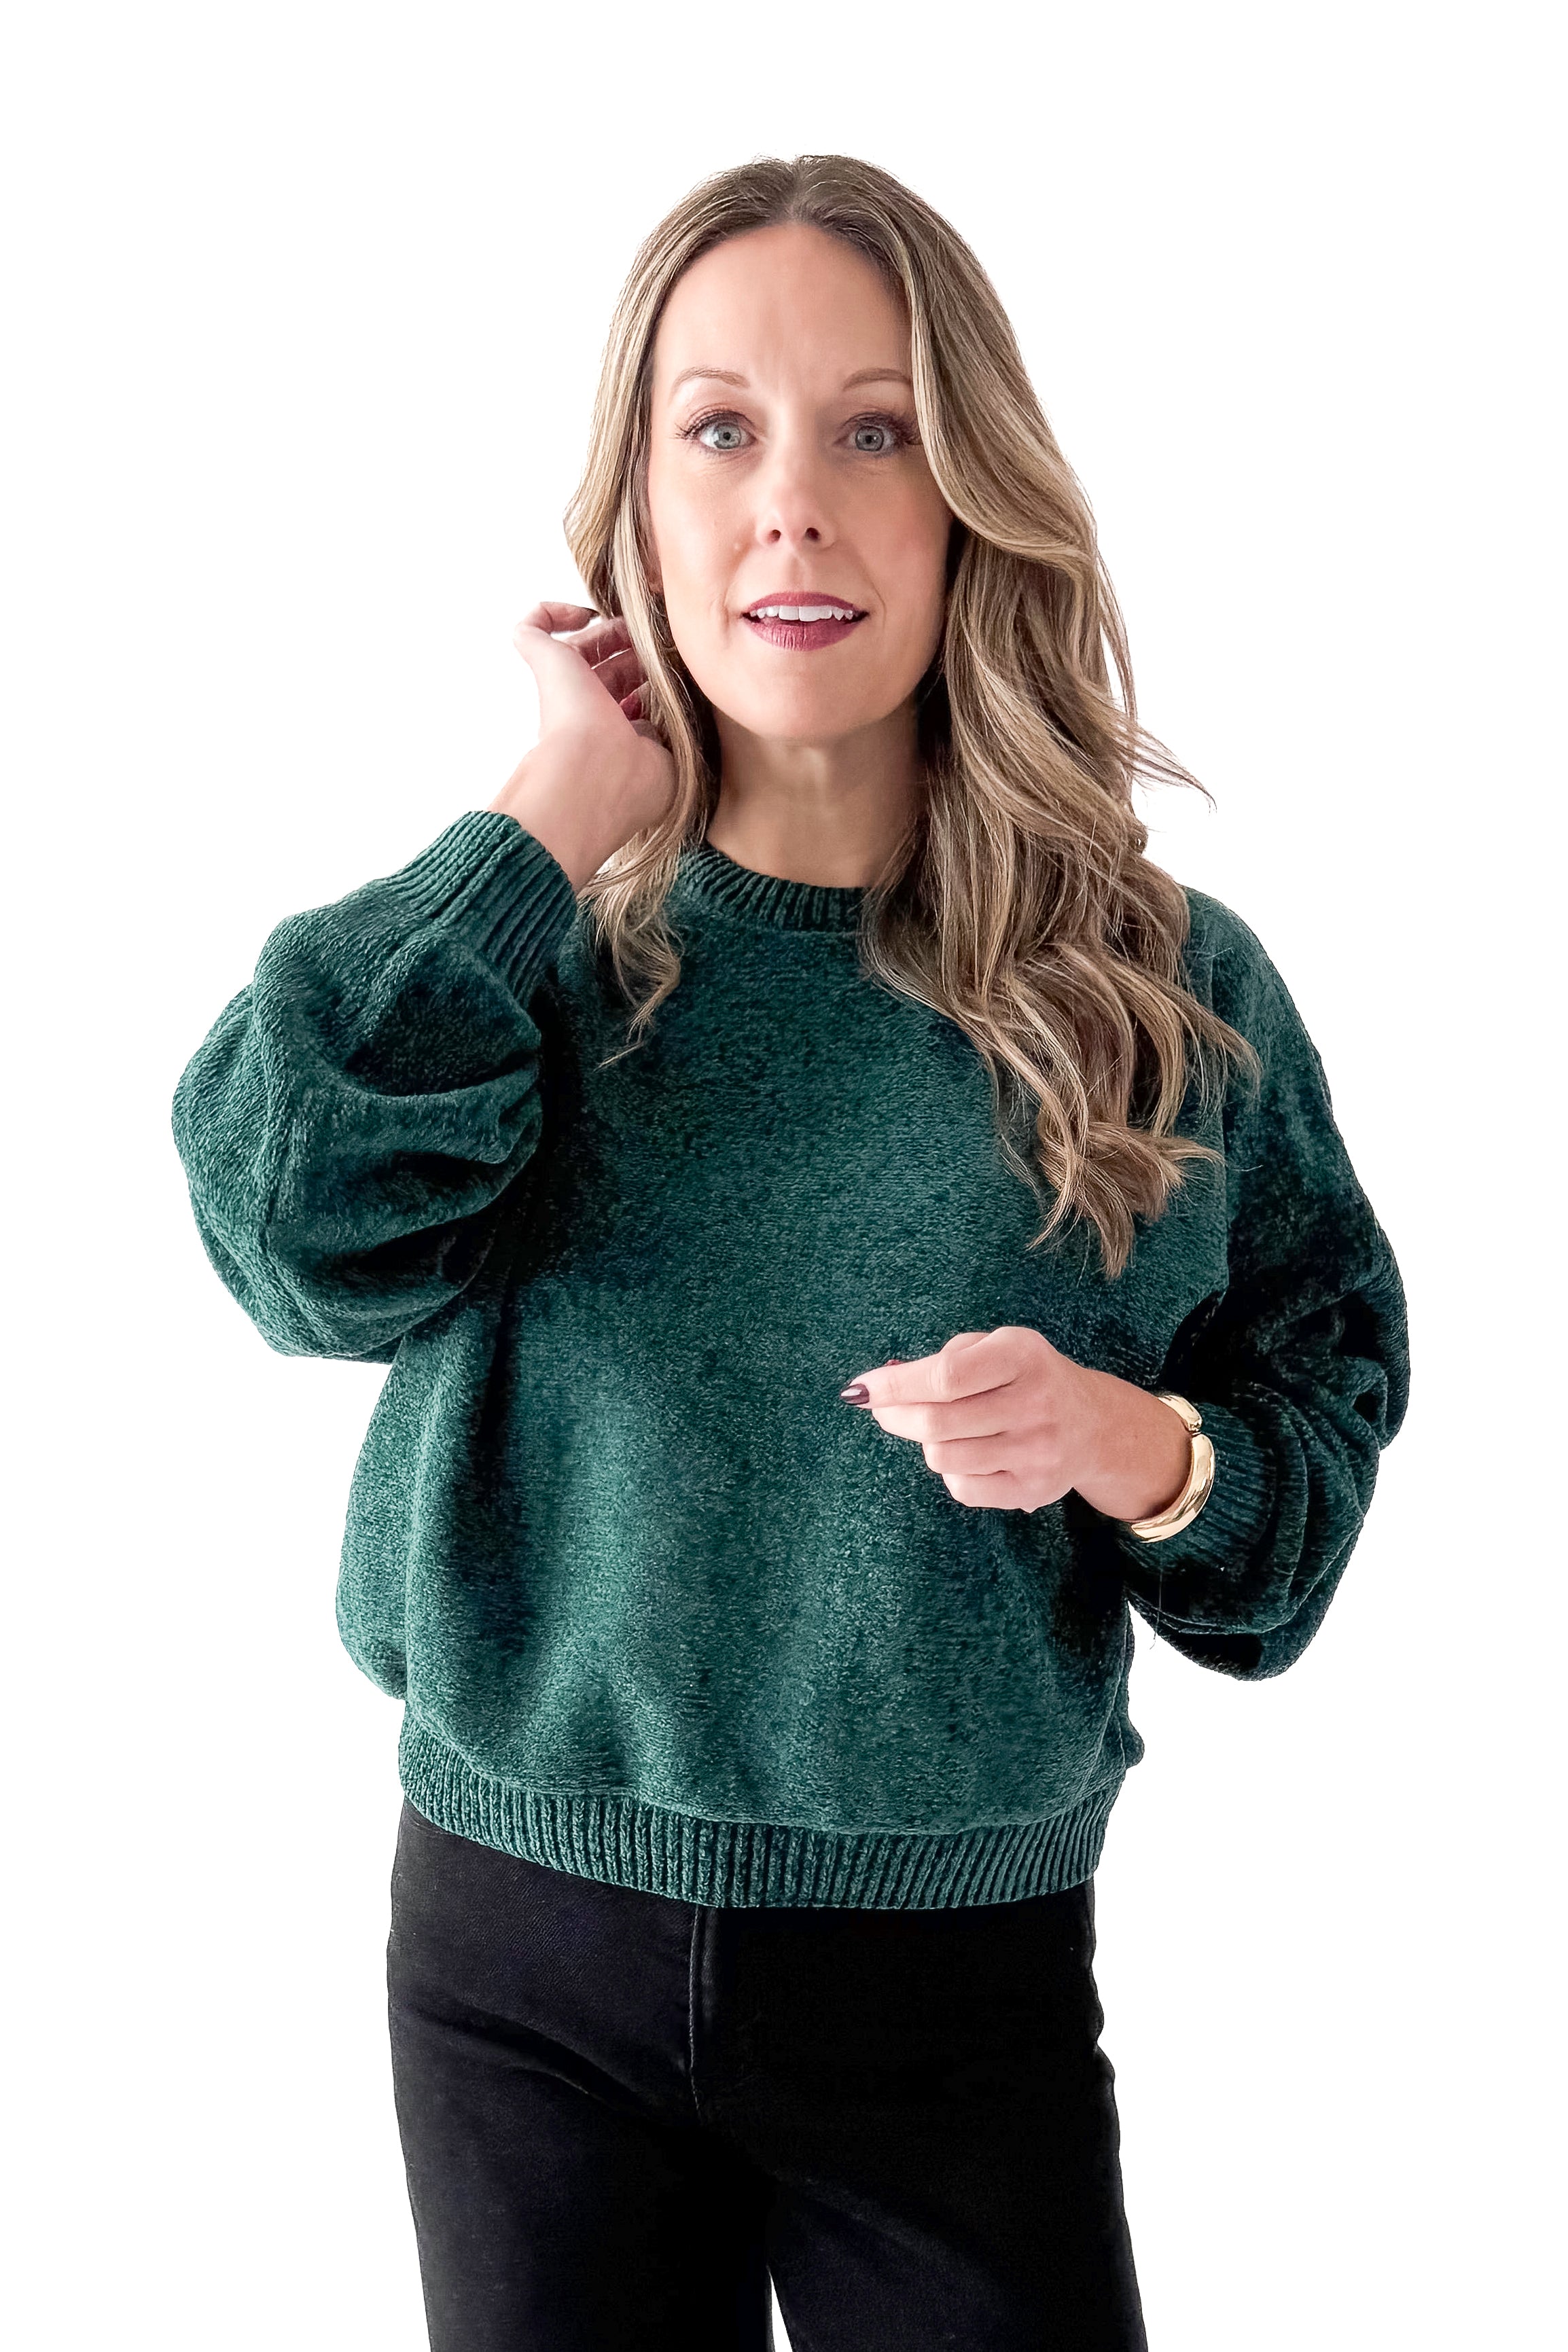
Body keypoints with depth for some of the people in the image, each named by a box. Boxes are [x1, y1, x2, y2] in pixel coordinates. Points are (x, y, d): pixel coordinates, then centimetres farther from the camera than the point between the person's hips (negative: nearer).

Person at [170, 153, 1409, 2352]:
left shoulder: (1166, 989, -4)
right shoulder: (528, 937, -3)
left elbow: (1328, 1408, 2)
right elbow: (304, 1228, -21)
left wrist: (1134, 1446, -19)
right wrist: (569, 811, -16)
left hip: (963, 1992, 0)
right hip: (526, 1948, 1)